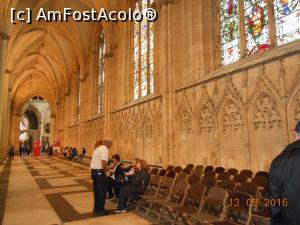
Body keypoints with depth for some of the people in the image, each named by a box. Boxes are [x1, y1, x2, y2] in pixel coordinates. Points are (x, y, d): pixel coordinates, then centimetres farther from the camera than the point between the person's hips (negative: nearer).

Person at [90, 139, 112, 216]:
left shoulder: (98, 148, 16)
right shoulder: (104, 149, -14)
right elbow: (103, 163, -23)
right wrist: (105, 171, -6)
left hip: (93, 170, 10)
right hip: (99, 172, -10)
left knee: (96, 190, 19)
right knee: (102, 191, 2)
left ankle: (96, 208, 29)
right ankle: (100, 210, 10)